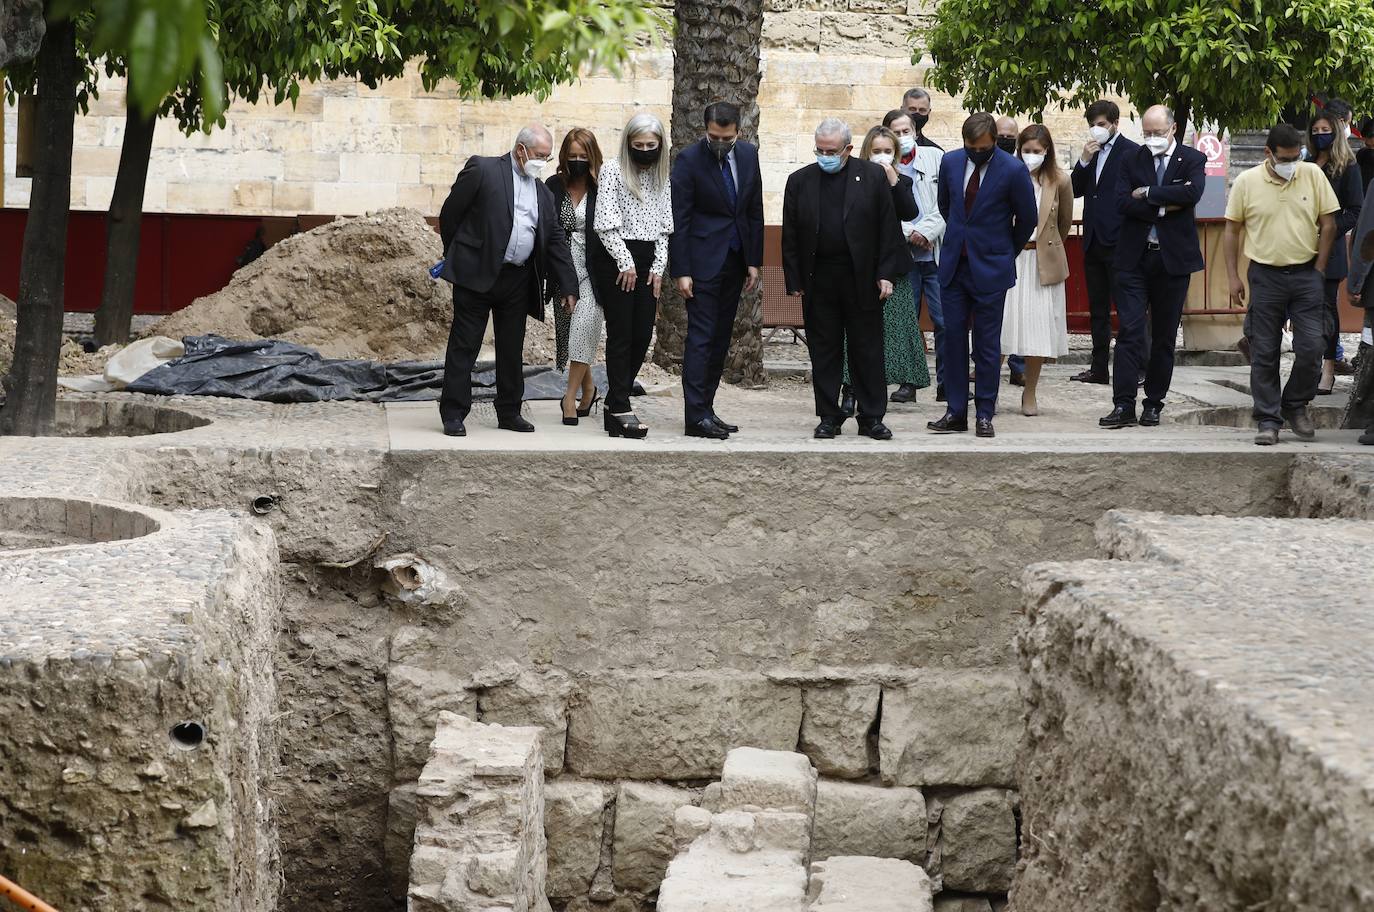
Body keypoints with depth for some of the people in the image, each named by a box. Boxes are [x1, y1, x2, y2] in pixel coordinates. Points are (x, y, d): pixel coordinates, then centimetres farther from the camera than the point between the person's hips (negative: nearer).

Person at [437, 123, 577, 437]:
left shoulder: (542, 192, 15)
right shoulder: (482, 170, -5)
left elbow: (556, 240, 16)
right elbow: (450, 214, -2)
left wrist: (568, 285, 11)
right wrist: (455, 256, 6)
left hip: (518, 279, 6)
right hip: (477, 273, -6)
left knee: (512, 349, 10)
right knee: (464, 346, -2)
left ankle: (509, 412, 21)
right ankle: (453, 414, 2)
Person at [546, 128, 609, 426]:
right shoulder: (554, 187, 4)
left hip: (593, 271, -3)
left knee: (583, 329, -13)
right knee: (573, 331, 9)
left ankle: (571, 396, -9)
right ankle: (587, 389, 27)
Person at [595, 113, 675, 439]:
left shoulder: (662, 179, 13)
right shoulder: (613, 171, -2)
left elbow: (665, 227, 13)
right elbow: (605, 223, -8)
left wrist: (658, 267, 2)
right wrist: (625, 262, -11)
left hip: (648, 263, 5)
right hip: (619, 262, -5)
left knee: (642, 337, 2)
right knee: (621, 336, -5)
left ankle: (615, 402, 12)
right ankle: (620, 411, -6)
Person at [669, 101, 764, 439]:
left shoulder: (748, 155, 6)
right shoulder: (689, 159, -10)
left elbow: (755, 210, 11)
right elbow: (679, 219, -11)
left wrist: (754, 261, 7)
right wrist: (681, 271, -14)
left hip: (735, 259, 6)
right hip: (703, 261, -6)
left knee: (720, 339, 7)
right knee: (701, 336, -8)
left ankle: (705, 408, 11)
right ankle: (696, 416, -10)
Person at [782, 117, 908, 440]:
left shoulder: (873, 177, 1)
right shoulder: (799, 181, 5)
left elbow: (889, 229, 1)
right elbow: (790, 238, 6)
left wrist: (885, 274, -5)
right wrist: (794, 282, 1)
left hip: (862, 279, -1)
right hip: (818, 279, 2)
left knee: (868, 351, 3)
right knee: (824, 352, 6)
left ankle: (872, 417, 10)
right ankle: (829, 417, 13)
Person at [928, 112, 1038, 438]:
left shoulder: (1013, 171, -12)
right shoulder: (951, 162, 1)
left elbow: (1027, 219, 1)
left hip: (990, 269, -4)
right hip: (954, 265, 4)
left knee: (987, 345, 1)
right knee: (953, 338, 5)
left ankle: (985, 414, 8)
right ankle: (956, 413, 10)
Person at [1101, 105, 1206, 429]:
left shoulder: (1192, 160, 2)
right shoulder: (1131, 160, 6)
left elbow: (1192, 193, -18)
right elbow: (1123, 201, -8)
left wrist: (1148, 193, -13)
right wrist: (1163, 207, -14)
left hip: (1173, 258, 0)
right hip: (1134, 257, 0)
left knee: (1165, 336, 6)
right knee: (1130, 331, -7)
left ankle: (1154, 403, 15)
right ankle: (1124, 405, -8)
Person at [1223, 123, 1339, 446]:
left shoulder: (1313, 175, 0)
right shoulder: (1246, 182, -2)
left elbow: (1328, 225, 4)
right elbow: (1231, 231, 4)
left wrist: (1318, 270, 0)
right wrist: (1233, 277, -1)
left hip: (1306, 274, 1)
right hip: (1265, 276, -1)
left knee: (1311, 347, -3)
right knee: (1264, 353, 2)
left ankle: (1295, 405, 18)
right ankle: (1268, 420, 8)